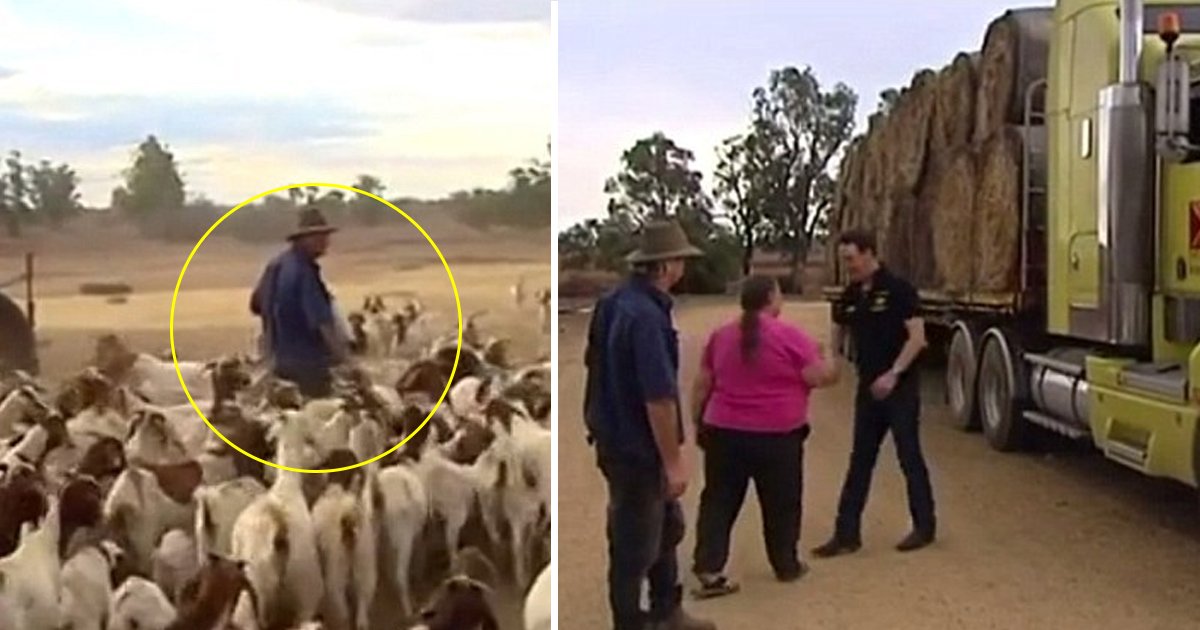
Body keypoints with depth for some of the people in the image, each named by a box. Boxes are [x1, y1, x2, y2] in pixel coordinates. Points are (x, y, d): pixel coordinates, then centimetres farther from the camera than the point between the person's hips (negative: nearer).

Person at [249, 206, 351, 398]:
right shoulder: (303, 273, -20)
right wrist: (344, 356, -25)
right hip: (306, 361, -9)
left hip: (280, 359, 9)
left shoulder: (276, 265, 7)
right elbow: (323, 321, -26)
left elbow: (256, 304, 18)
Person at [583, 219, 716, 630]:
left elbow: (600, 368, 15)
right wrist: (674, 461, -21)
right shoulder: (646, 315, -26)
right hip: (636, 447, -10)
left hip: (618, 435, 10)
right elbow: (658, 397, -27)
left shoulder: (614, 302, 5)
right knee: (635, 543, 5)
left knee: (667, 526, 23)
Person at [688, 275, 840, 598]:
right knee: (781, 503, 13)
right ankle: (786, 566, 25)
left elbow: (702, 386, 11)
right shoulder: (789, 336, -10)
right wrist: (828, 361, 14)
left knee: (719, 501, 7)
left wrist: (698, 423, 21)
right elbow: (820, 377, -7)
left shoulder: (720, 336, 6)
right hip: (777, 435, -4)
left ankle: (708, 571, -1)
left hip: (724, 431, 4)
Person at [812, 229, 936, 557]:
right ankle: (847, 533, 9)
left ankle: (924, 527, 18)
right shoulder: (850, 296, 6)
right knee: (860, 460, 7)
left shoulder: (897, 289, -12)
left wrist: (893, 375, -21)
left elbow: (917, 336, -15)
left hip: (899, 386, -6)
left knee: (909, 456, 4)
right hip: (868, 387, 6)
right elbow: (837, 336, 13)